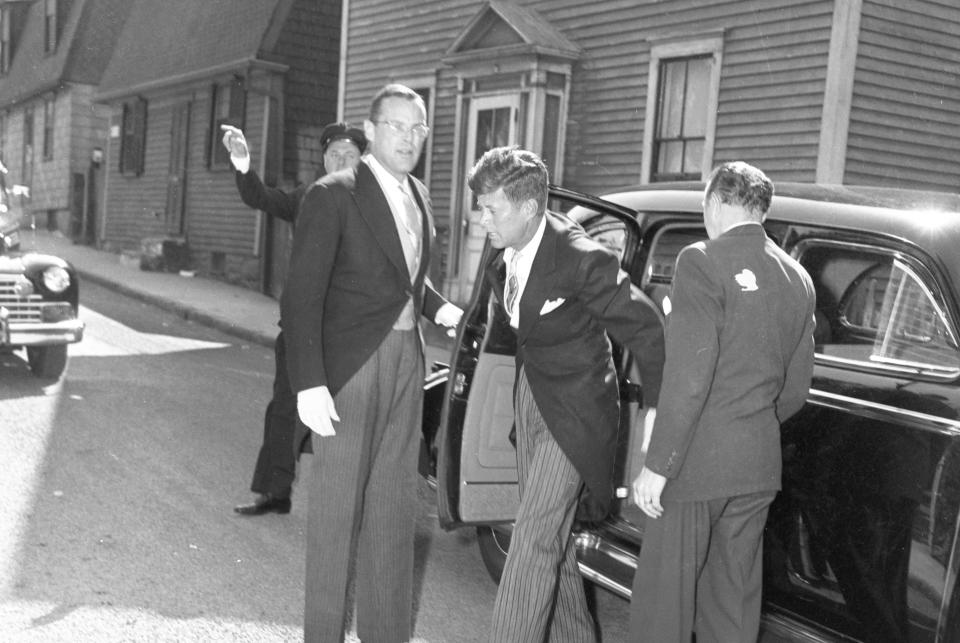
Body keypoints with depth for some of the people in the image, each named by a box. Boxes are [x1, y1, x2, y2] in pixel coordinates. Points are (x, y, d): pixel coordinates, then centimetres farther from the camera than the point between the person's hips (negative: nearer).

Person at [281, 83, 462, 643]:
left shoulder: (420, 197, 12)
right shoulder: (333, 196, -10)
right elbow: (302, 296, -15)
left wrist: (438, 306, 6)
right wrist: (309, 384, -22)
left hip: (408, 364, 7)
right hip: (351, 365, -6)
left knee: (395, 505, 13)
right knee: (337, 505, 3)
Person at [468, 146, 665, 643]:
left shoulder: (580, 258, -25)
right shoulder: (503, 257, -3)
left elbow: (647, 328, -17)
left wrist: (656, 409, -10)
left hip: (572, 411, -8)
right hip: (528, 396, 8)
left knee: (533, 541, -10)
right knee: (551, 536, 18)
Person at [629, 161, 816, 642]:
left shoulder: (703, 262, -12)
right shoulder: (798, 278, 9)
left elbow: (687, 377, -18)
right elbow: (796, 389, 13)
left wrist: (657, 465, -14)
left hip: (696, 459, -6)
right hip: (760, 465, 7)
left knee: (664, 593, 5)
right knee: (734, 596, 16)